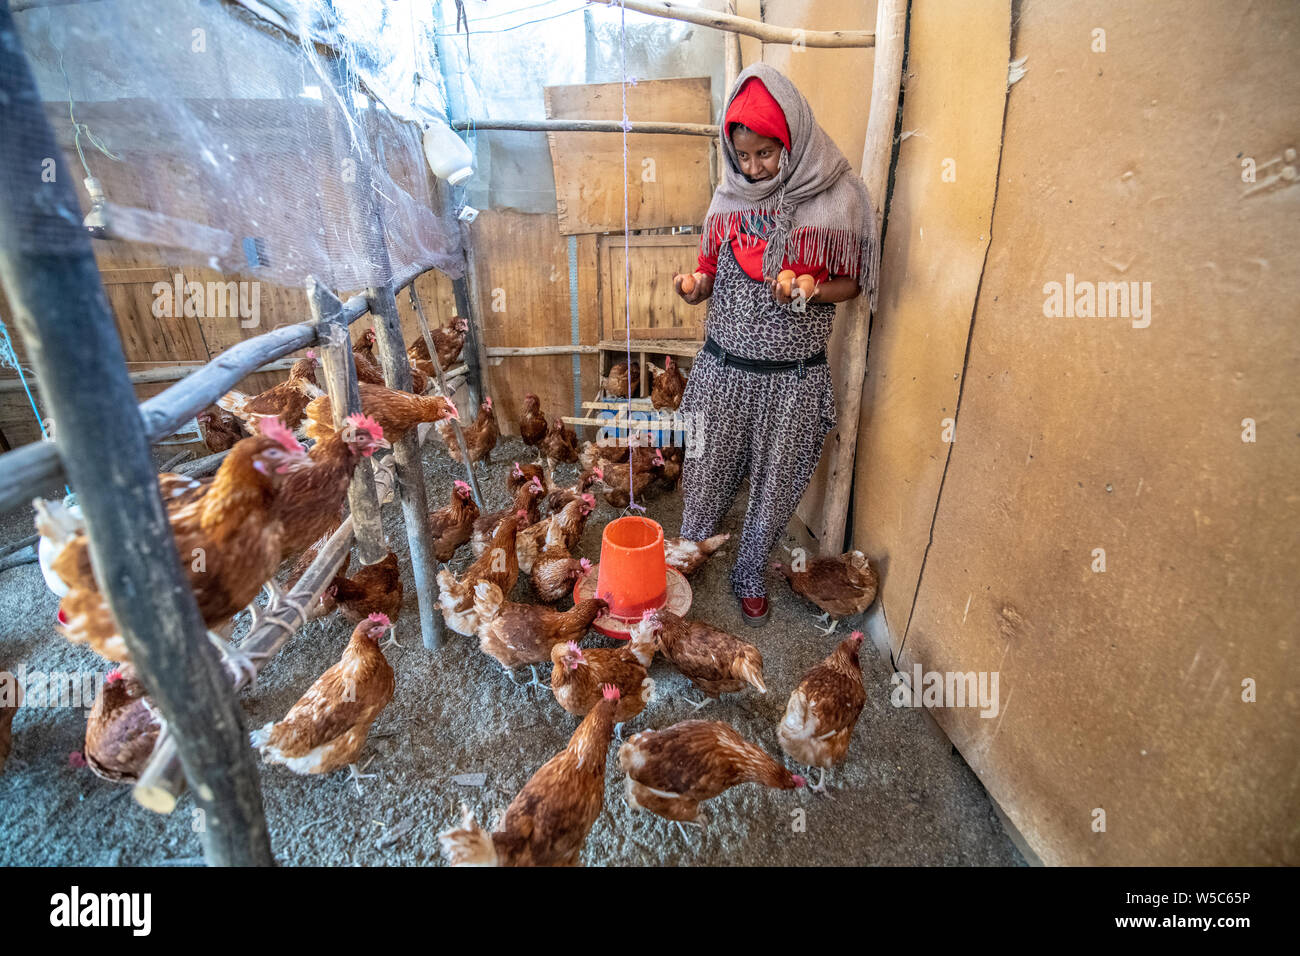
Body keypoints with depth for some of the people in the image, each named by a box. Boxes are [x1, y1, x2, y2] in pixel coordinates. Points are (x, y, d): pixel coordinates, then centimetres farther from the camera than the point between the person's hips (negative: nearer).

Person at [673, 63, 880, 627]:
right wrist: (697, 285, -12)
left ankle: (750, 575, 36)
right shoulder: (731, 195, 2)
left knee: (774, 486, 12)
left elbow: (849, 282, 1)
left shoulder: (837, 198, -6)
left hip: (794, 376, -2)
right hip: (723, 368, 2)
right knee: (705, 474, 13)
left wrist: (809, 291, -21)